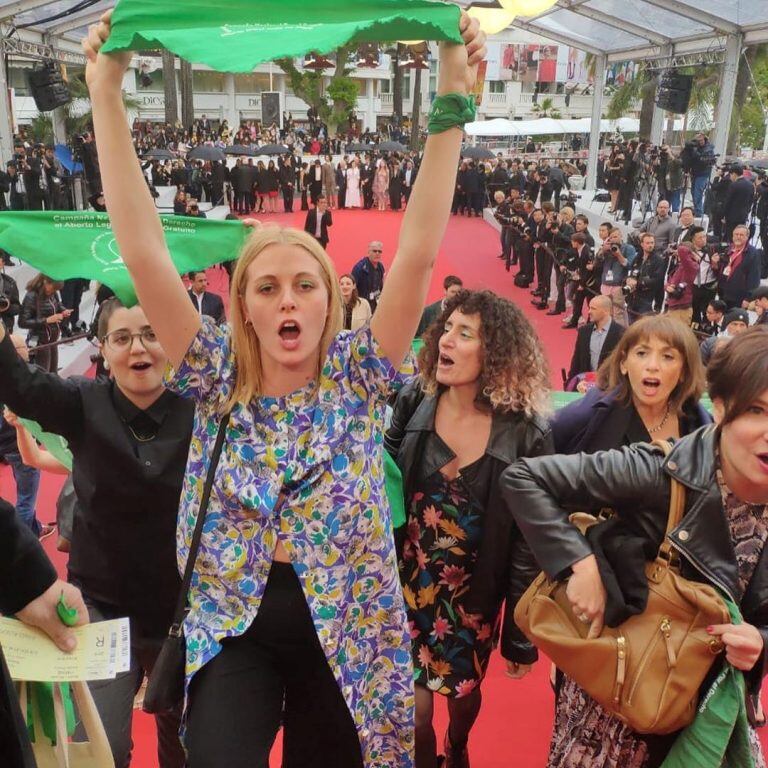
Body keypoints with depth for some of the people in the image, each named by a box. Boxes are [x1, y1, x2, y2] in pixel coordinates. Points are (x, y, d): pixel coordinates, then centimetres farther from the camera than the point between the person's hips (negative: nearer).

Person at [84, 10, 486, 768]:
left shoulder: (356, 376, -6)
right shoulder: (218, 380, -5)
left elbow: (418, 253, -16)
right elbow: (144, 254, -13)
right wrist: (106, 96, -18)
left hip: (343, 627, 1)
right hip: (234, 627, 0)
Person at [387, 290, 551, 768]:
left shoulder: (526, 434, -16)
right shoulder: (412, 405, -10)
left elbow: (529, 540, -10)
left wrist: (521, 637, -6)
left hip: (473, 594, -1)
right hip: (407, 584, 1)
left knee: (464, 692, 20)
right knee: (413, 707, 8)